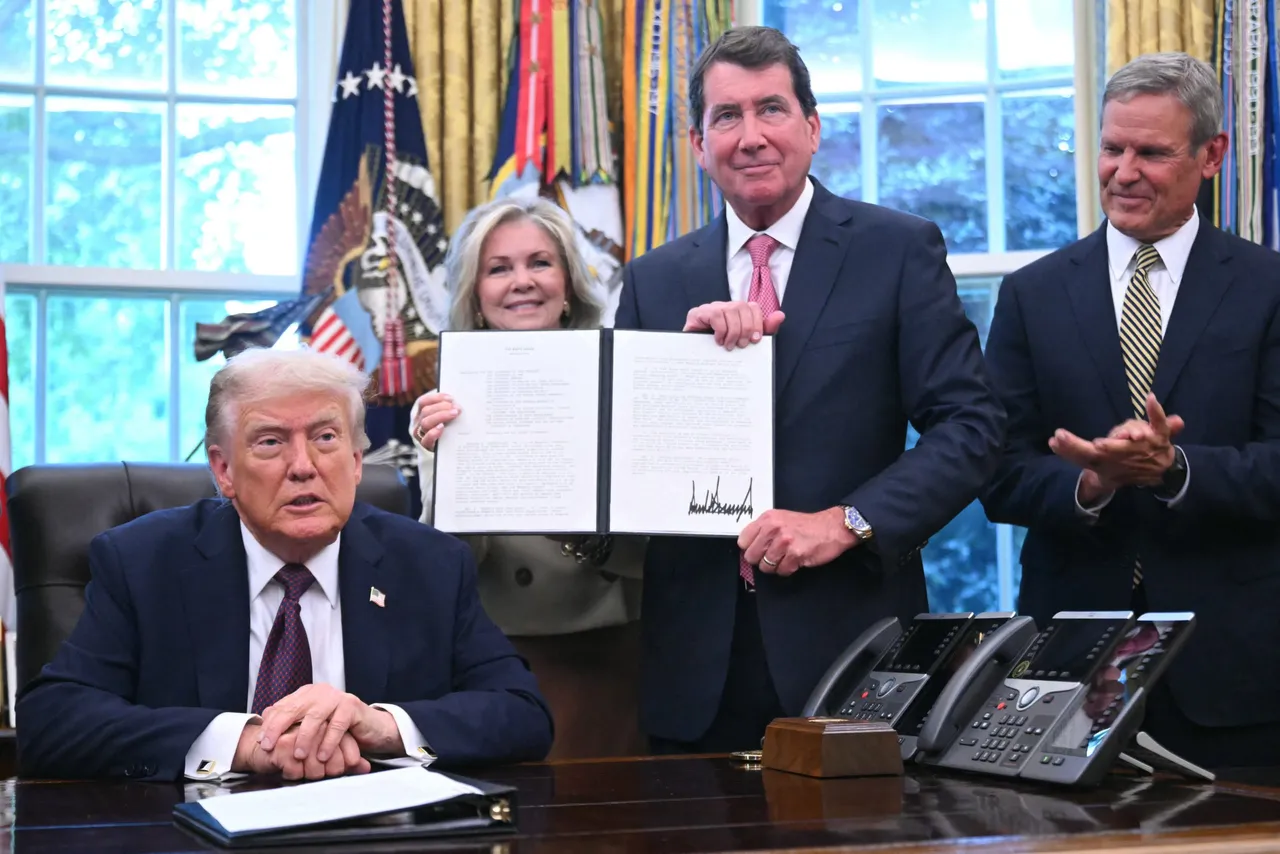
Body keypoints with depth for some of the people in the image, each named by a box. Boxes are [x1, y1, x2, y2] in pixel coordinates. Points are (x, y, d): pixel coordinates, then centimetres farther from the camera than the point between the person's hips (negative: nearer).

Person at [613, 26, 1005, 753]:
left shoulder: (901, 250, 1)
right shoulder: (654, 282, 10)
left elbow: (972, 423, -5)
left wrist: (848, 522, -16)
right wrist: (684, 346, -10)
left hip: (851, 646, -2)